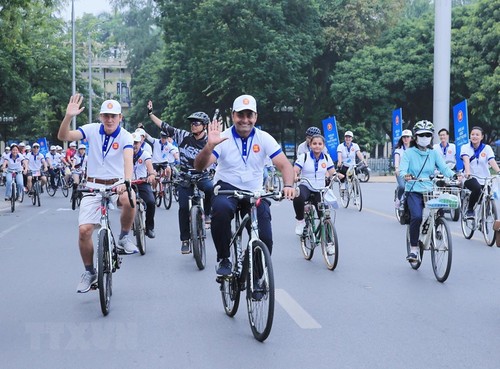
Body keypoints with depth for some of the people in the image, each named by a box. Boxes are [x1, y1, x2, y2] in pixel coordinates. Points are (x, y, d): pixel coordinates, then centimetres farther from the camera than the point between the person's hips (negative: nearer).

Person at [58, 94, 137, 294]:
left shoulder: (125, 136, -9)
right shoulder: (92, 130, -4)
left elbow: (128, 159, -26)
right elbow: (63, 136, -14)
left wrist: (126, 181, -45)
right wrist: (68, 116, -32)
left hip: (117, 185, -1)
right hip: (93, 186, 2)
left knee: (128, 199, -37)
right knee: (84, 230, -10)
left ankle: (124, 237, -8)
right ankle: (89, 272, 13)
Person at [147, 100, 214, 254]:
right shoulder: (184, 136, -3)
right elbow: (164, 126, 1)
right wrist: (150, 113, 0)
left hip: (201, 177, -1)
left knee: (211, 188, -34)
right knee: (184, 207, -9)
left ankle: (206, 213, -7)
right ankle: (185, 240, 3)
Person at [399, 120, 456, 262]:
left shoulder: (434, 153, 10)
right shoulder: (409, 153, 1)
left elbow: (444, 167, -2)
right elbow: (402, 169, -11)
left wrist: (454, 175, -23)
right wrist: (406, 175, -35)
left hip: (430, 191, 3)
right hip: (414, 191, -3)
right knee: (416, 216, -25)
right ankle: (413, 249, -14)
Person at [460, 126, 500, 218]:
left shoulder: (487, 148, 4)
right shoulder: (465, 147, 1)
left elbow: (492, 161, -11)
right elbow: (466, 160, -17)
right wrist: (467, 172, -36)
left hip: (484, 179, 3)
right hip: (470, 178, -3)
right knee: (477, 188, -34)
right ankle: (469, 210, -15)